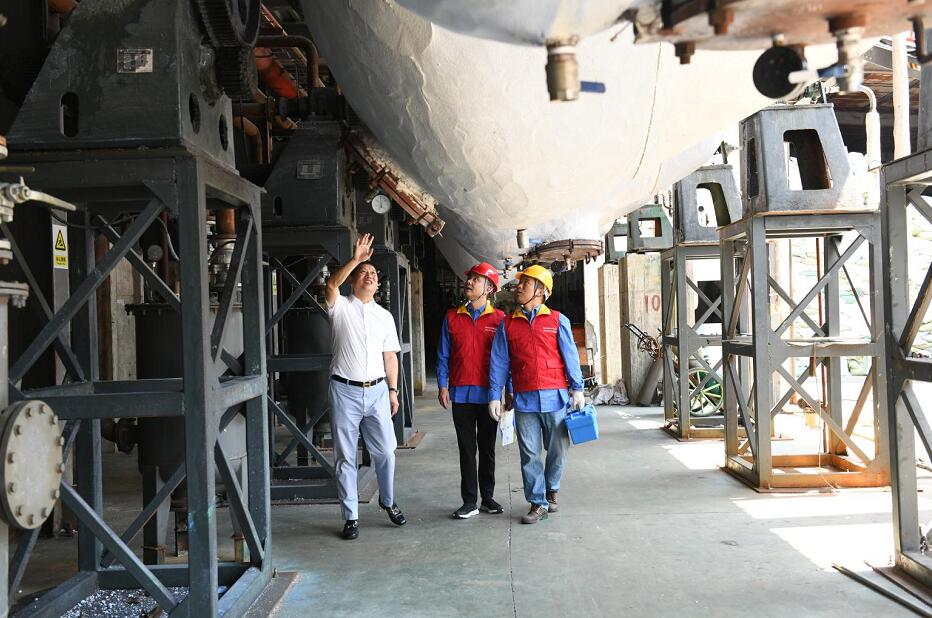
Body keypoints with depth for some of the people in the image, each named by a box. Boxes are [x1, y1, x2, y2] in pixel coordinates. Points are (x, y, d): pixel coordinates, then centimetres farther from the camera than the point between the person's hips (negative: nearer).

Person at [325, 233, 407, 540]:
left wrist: (393, 391, 7)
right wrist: (355, 259, -29)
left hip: (377, 391, 3)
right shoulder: (341, 307, 1)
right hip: (345, 391, -3)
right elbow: (331, 285, -22)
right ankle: (351, 517, 15)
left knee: (385, 451, 6)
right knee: (345, 457, 4)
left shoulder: (385, 316, 12)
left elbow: (390, 356, 12)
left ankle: (388, 501, 31)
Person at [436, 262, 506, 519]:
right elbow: (443, 355, 6)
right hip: (461, 393, 1)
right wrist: (443, 386, -1)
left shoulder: (499, 319, 0)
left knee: (487, 448, 9)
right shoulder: (452, 317, 6)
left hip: (489, 394, -1)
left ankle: (487, 498, 20)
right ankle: (469, 501, 13)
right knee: (467, 449, 6)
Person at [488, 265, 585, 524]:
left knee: (557, 450, 9)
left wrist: (577, 389, -2)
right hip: (525, 399, 1)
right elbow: (499, 362, 6)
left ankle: (551, 491, 33)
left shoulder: (557, 320, 4)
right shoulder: (507, 324, 8)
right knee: (529, 454, 3)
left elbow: (570, 356, 3)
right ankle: (538, 503, 13)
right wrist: (495, 396, 1)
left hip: (555, 396, -1)